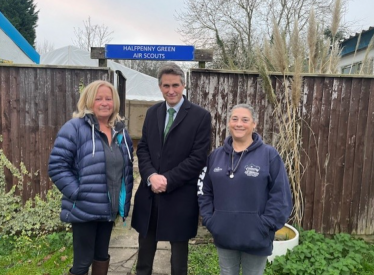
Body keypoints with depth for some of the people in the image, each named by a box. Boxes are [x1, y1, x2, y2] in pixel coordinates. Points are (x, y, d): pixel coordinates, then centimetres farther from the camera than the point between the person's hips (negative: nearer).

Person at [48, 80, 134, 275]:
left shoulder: (121, 131, 7)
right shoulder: (74, 128, -12)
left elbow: (127, 169, 13)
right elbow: (56, 166, -15)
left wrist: (125, 201, 8)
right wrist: (77, 193, -18)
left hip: (110, 208, 6)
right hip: (84, 209, -6)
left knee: (102, 255, 20)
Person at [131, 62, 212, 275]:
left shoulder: (201, 116, -9)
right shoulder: (153, 112, 7)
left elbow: (198, 158, -14)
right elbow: (143, 148, 5)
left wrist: (168, 180, -18)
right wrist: (151, 176, -13)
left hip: (180, 197, -4)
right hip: (149, 194, 5)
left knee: (179, 254, 16)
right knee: (145, 250, 22)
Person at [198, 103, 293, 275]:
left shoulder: (269, 155, -8)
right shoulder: (216, 155, 4)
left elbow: (280, 196, -10)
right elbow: (204, 191, 9)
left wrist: (265, 227, -14)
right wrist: (208, 219, 0)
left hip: (255, 238, -3)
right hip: (224, 235, 3)